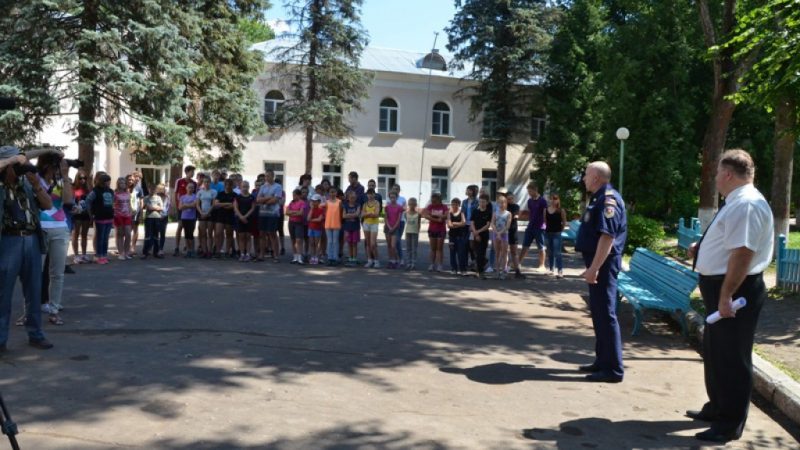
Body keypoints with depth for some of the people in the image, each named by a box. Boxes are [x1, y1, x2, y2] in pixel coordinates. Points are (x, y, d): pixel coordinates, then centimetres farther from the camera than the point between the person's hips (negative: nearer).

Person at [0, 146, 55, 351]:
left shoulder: (27, 183, 11)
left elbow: (48, 205, 9)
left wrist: (37, 185, -3)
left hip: (32, 240, 5)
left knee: (34, 291, 10)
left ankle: (35, 334, 20)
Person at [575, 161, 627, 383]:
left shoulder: (608, 199, -17)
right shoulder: (599, 198, 15)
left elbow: (608, 236, -25)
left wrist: (594, 268, -26)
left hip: (603, 265, -11)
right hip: (598, 264, 11)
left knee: (606, 314, -6)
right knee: (599, 312, 16)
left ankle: (613, 369, -1)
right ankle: (603, 361, 26)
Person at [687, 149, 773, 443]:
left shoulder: (745, 204, -21)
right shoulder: (738, 202, 13)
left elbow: (742, 252, -28)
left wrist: (726, 295, -28)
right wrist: (703, 249, 27)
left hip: (735, 290, -11)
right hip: (721, 288, 11)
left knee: (731, 357, 0)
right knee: (714, 351, 22)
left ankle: (730, 425, 13)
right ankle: (718, 408, 39)